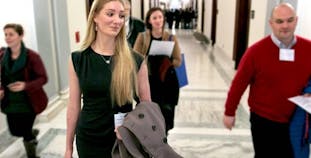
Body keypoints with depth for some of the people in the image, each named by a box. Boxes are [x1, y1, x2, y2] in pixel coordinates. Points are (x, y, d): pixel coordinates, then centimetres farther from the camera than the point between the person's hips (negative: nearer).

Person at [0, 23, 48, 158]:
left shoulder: (32, 56, -16)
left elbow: (43, 78, -14)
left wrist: (26, 85, -28)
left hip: (28, 102, -5)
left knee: (25, 132, 3)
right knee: (15, 131, 16)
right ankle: (33, 133, 51)